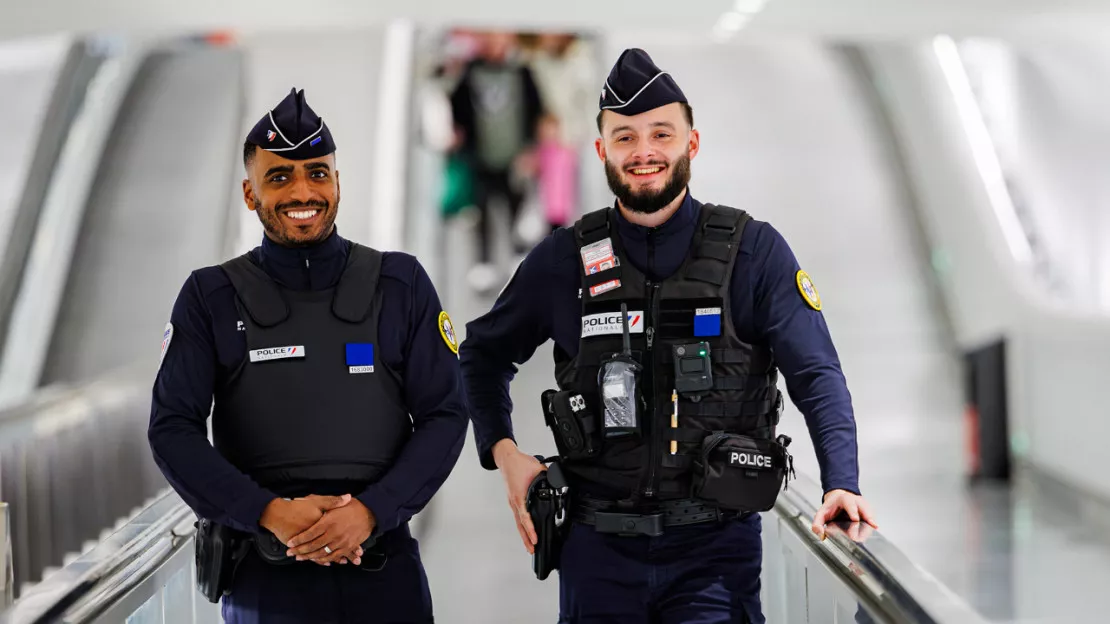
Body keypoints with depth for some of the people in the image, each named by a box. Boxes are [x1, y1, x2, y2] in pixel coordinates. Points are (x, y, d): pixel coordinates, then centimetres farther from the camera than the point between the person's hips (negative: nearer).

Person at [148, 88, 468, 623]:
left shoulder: (400, 284, 5)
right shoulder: (211, 298, 3)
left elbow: (444, 415, 2)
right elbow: (172, 431, -2)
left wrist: (370, 510, -13)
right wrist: (271, 514, -15)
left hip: (385, 573, 1)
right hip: (265, 579, -1)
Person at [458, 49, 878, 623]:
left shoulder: (753, 252, 0)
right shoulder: (564, 261, 5)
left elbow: (816, 376, -8)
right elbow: (483, 355, 20)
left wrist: (842, 485, -23)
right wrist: (503, 452, 4)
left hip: (715, 551, -2)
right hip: (600, 553, 2)